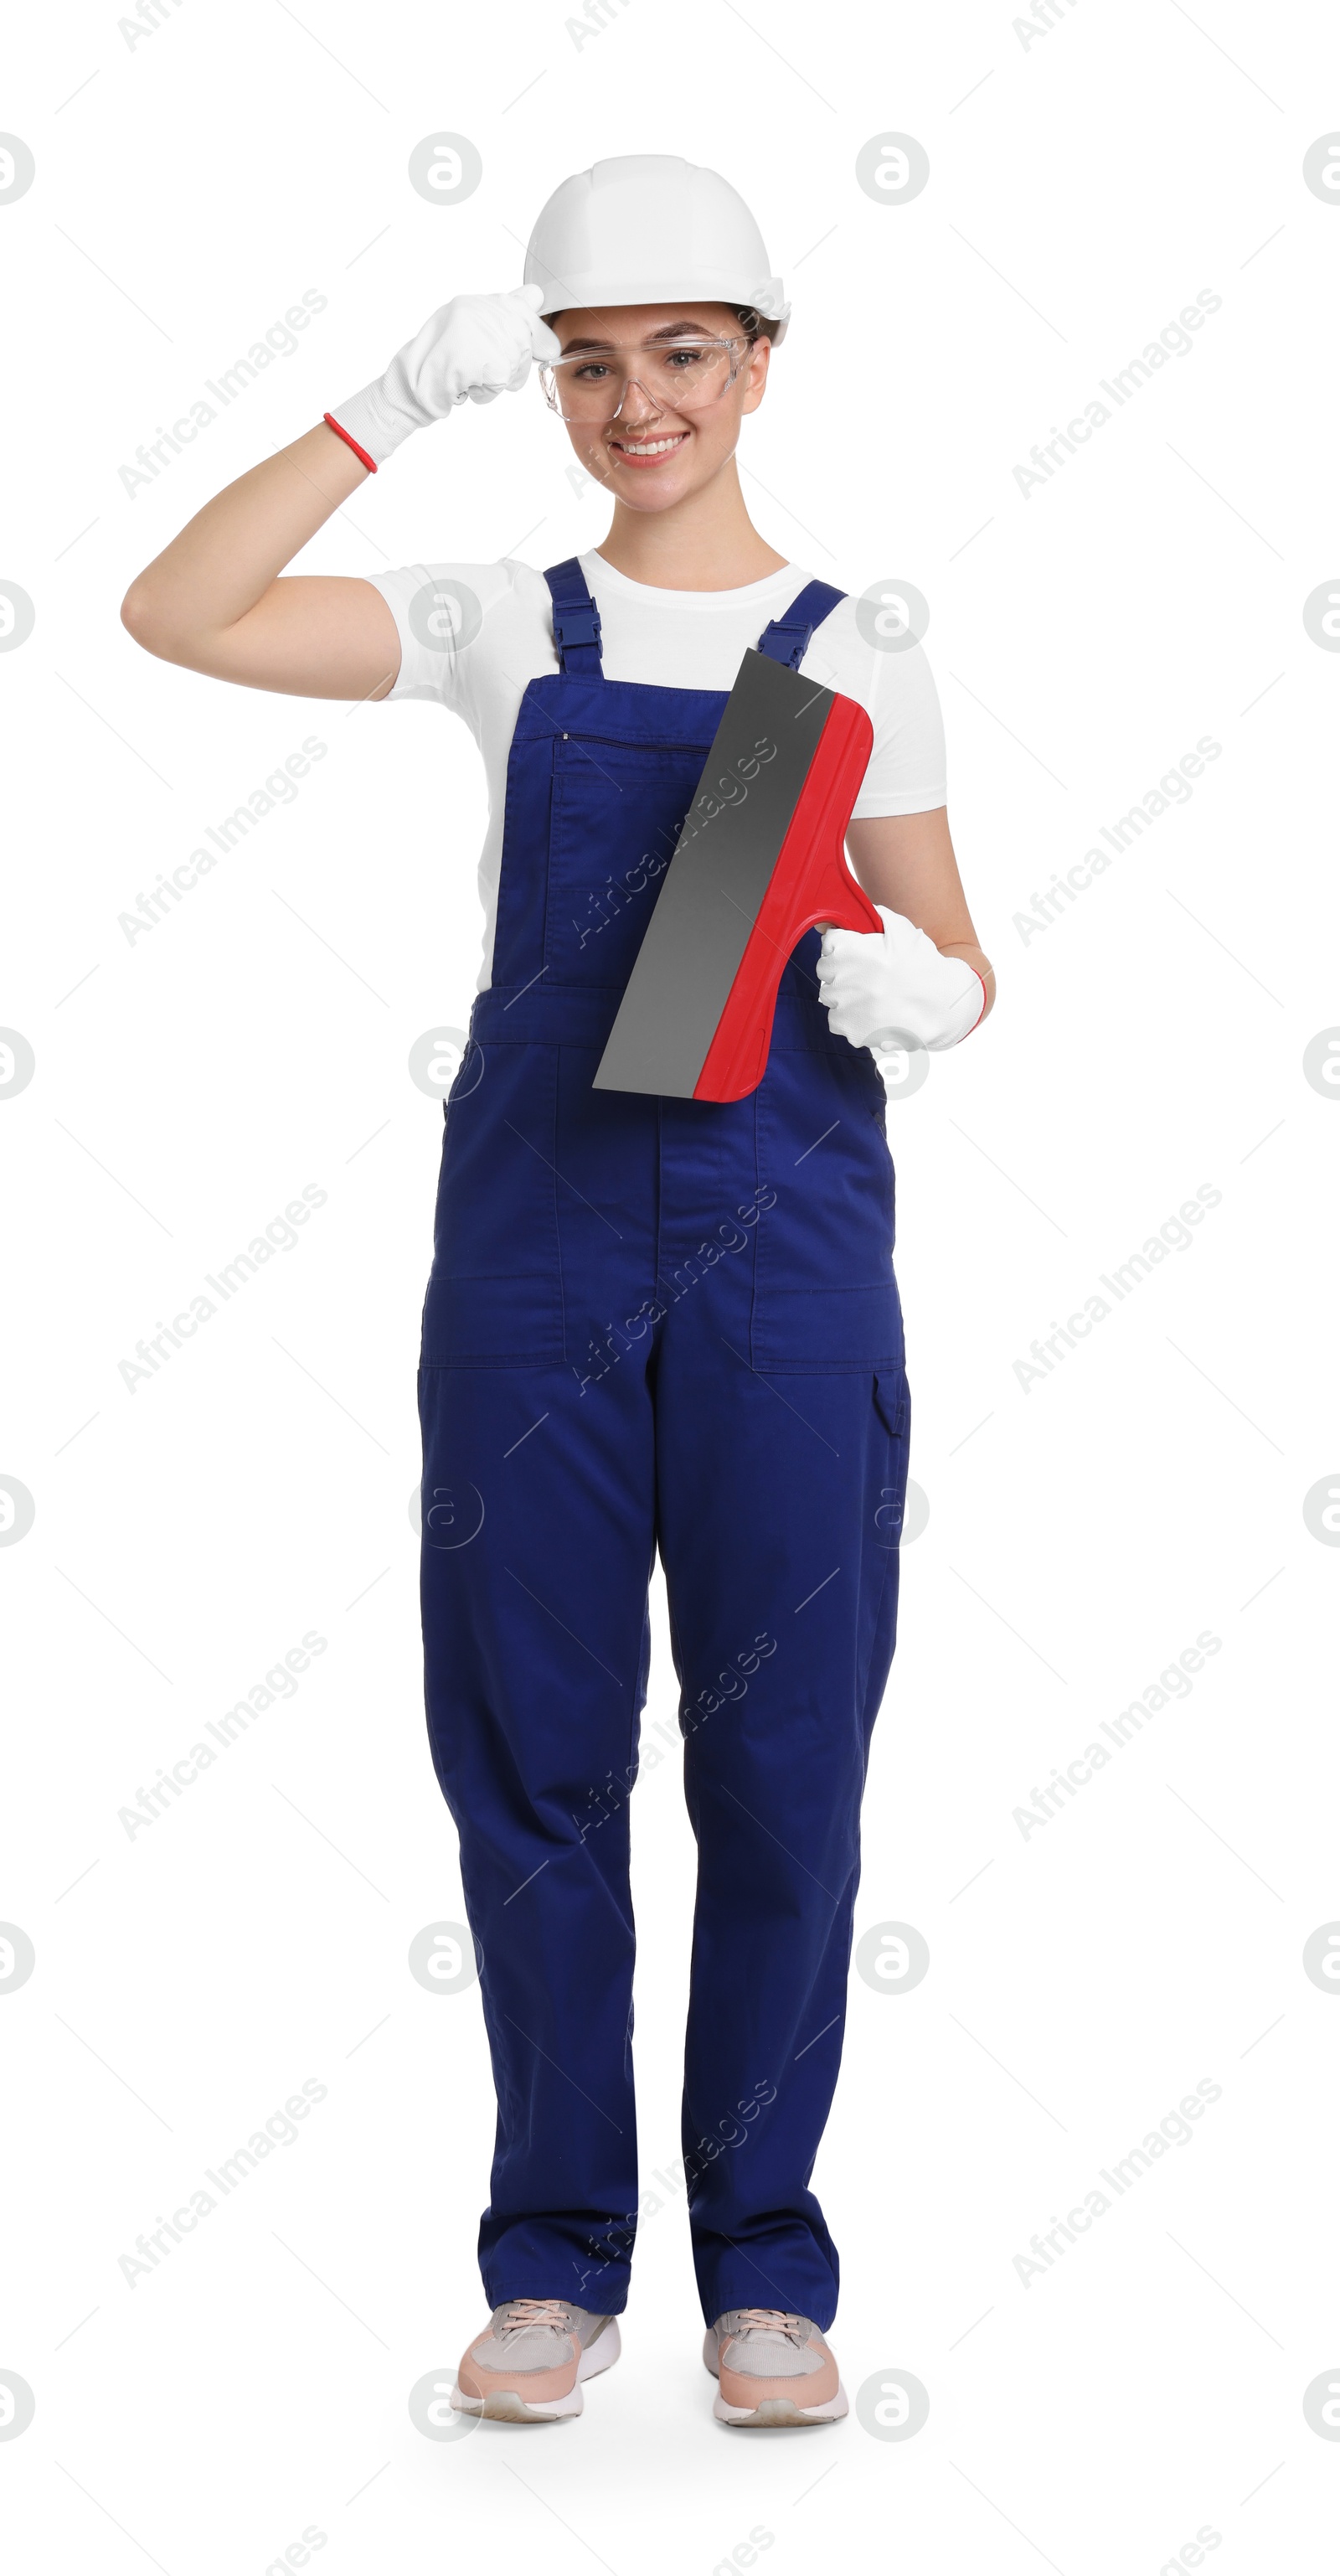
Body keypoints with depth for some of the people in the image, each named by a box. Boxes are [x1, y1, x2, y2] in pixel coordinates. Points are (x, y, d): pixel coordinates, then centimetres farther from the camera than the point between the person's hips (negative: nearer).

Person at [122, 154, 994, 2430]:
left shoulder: (857, 663, 8)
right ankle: (556, 2260, 17)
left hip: (785, 1237, 0)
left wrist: (922, 990, -12)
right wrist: (400, 405, -8)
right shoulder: (504, 628, 8)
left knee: (783, 1755, 2)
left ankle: (762, 2265, 15)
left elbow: (955, 961, 11)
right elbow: (178, 615, -3)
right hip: (539, 1225, 1)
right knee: (533, 1747, 4)